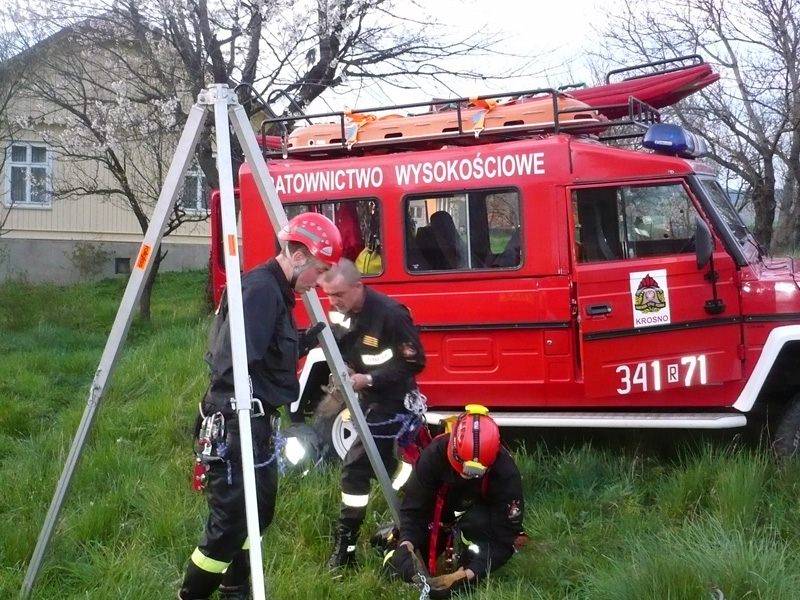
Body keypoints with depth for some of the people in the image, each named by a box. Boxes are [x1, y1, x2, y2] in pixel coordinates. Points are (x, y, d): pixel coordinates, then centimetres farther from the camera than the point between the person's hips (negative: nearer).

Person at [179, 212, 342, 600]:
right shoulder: (259, 289, -19)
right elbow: (235, 360, -28)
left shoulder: (276, 291, 14)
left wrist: (307, 341, 15)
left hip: (256, 422, 11)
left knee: (258, 510, 20)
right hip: (234, 426, -11)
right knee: (231, 522, -7)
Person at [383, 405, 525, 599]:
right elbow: (413, 508, -22)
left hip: (483, 518, -2)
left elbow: (505, 534, -31)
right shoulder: (434, 454, -30)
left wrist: (467, 575, -40)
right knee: (393, 562, -11)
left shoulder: (506, 472, -34)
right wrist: (406, 545, -42)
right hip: (441, 511, 2)